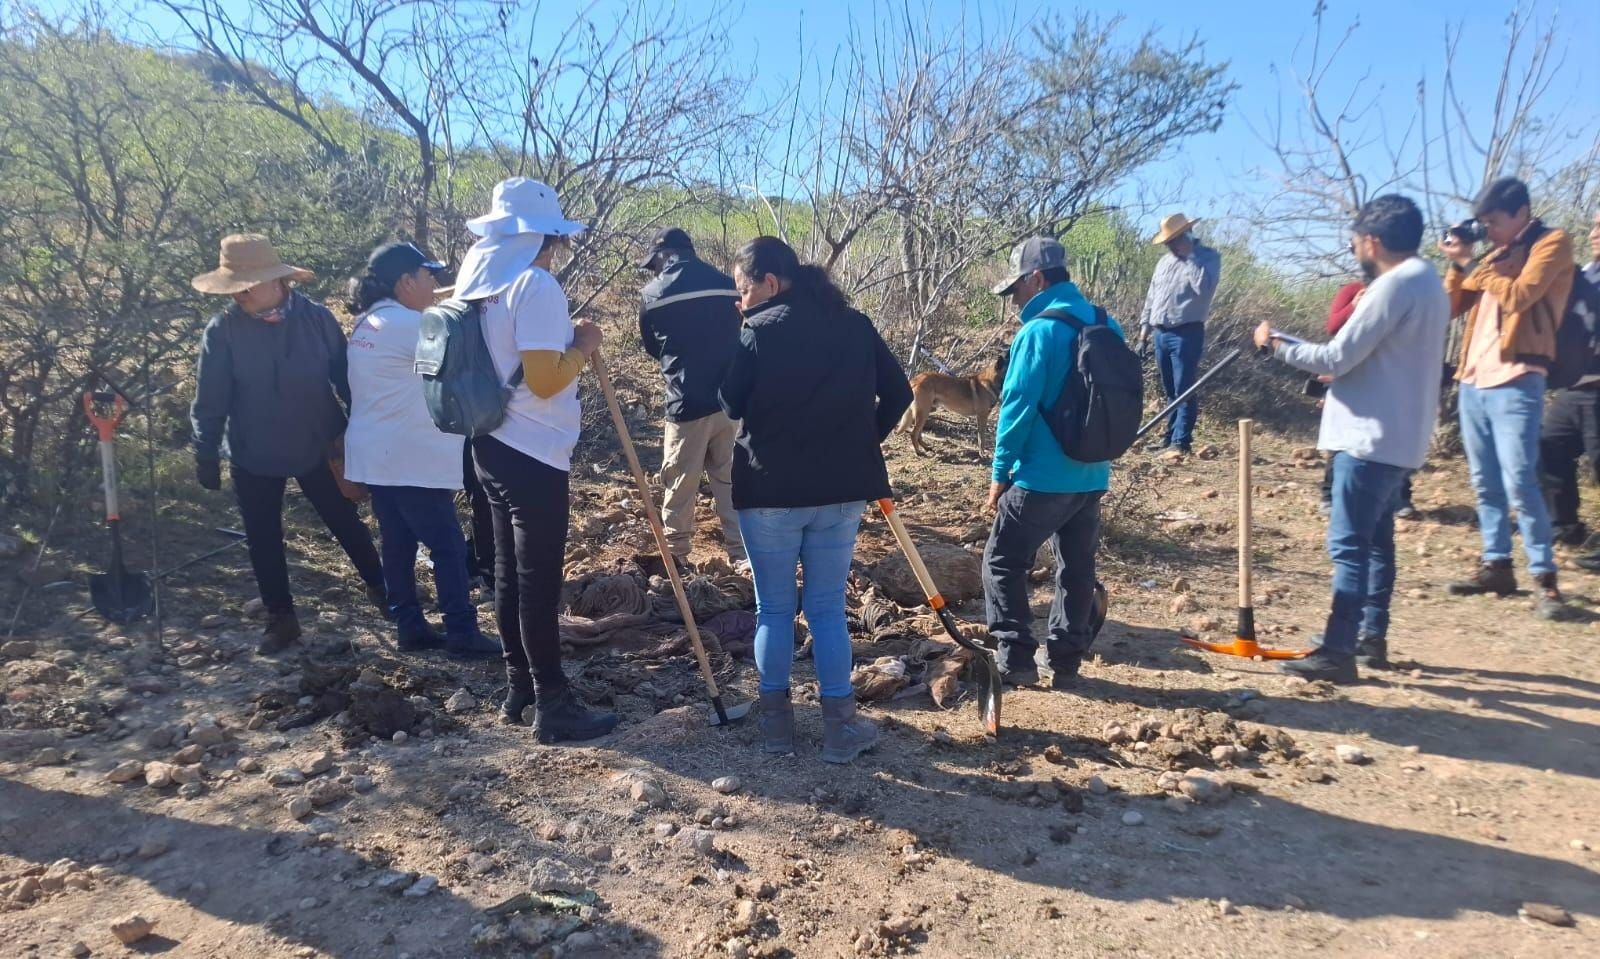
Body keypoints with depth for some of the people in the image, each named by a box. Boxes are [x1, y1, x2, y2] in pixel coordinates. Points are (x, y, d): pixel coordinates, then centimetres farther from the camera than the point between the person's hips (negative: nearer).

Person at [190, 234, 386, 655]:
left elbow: (346, 378, -3)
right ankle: (281, 618, 27)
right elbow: (209, 402, -6)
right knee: (264, 541, 11)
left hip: (317, 447, 0)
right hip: (253, 457, 1)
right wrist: (206, 456, -4)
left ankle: (380, 588, 33)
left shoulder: (316, 319, -9)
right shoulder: (222, 331, -11)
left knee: (345, 523, 13)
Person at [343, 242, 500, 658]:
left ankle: (409, 627, 18)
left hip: (376, 456, 10)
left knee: (398, 545, 12)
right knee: (449, 546, -3)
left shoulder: (367, 324, 14)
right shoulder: (408, 324, -17)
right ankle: (462, 633, 1)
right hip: (410, 459, -10)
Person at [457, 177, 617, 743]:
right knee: (538, 582, -2)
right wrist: (583, 346, -7)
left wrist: (565, 343, 16)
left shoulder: (482, 284, 11)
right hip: (532, 454, -9)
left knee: (510, 573, 15)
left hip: (494, 446, 9)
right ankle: (553, 706, 9)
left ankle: (518, 689, 27)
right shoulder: (535, 285, -17)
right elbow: (544, 381, -23)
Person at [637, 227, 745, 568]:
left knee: (680, 485, 9)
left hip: (688, 404, -3)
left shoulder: (653, 294, -3)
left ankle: (675, 555, 19)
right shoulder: (728, 285, 6)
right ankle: (741, 550, 19)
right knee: (731, 479, 14)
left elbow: (652, 348, 11)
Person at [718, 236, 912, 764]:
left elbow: (731, 404, -2)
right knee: (828, 609, 12)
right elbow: (898, 392, 6)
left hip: (769, 489, -3)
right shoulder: (855, 325, 4)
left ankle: (777, 722, 20)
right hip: (840, 489, 3)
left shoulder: (759, 330, -9)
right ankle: (840, 727, 16)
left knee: (773, 609, 11)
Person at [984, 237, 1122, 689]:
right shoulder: (1106, 327, 8)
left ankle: (1016, 658, 3)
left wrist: (1000, 473, -9)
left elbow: (1018, 407, -17)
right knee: (1077, 570, 14)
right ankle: (1066, 662, 21)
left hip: (1042, 477, -7)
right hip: (1092, 476, 7)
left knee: (1002, 563, 5)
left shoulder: (1040, 331, -15)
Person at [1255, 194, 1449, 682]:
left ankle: (1338, 651, -6)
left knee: (1349, 545, -8)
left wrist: (1276, 344, -6)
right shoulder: (1427, 283, 15)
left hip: (1372, 437, -10)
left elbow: (1336, 358, -17)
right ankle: (1372, 637, 25)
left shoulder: (1394, 285, -17)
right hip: (1397, 435, 10)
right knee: (1376, 540, 16)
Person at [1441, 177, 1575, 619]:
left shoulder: (1551, 244, -2)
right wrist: (1457, 263, 3)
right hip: (1474, 379, 7)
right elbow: (1452, 307, 16)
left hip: (1515, 381, -7)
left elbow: (1518, 296, -17)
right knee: (1485, 482, 10)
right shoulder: (1495, 254, 19)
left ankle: (1546, 578, -4)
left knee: (1518, 482, -12)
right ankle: (1496, 565, 18)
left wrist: (1472, 263, -10)